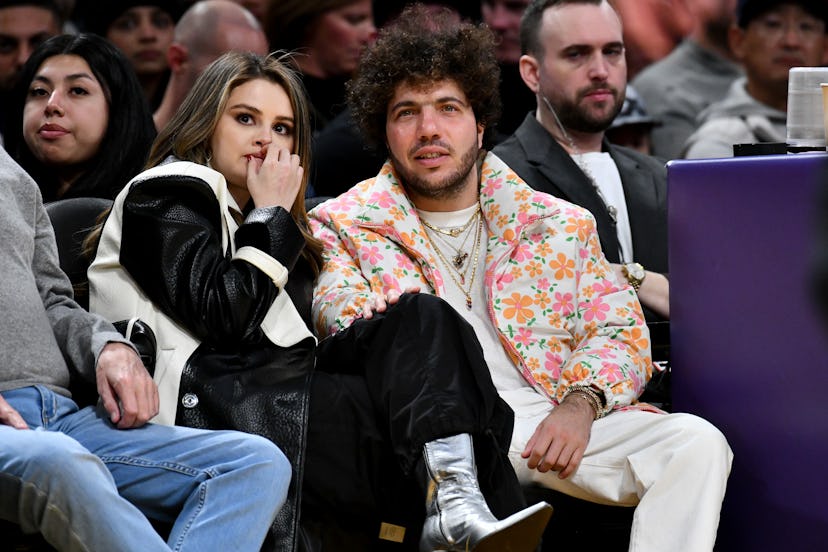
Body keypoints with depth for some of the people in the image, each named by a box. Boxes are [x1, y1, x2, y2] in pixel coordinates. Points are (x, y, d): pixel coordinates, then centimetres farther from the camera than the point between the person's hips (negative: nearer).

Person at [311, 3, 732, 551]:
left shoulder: (561, 224, 23)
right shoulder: (343, 226, 17)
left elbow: (622, 332, 16)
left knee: (697, 443, -23)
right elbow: (336, 307, 0)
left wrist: (580, 404, -7)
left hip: (555, 420, 3)